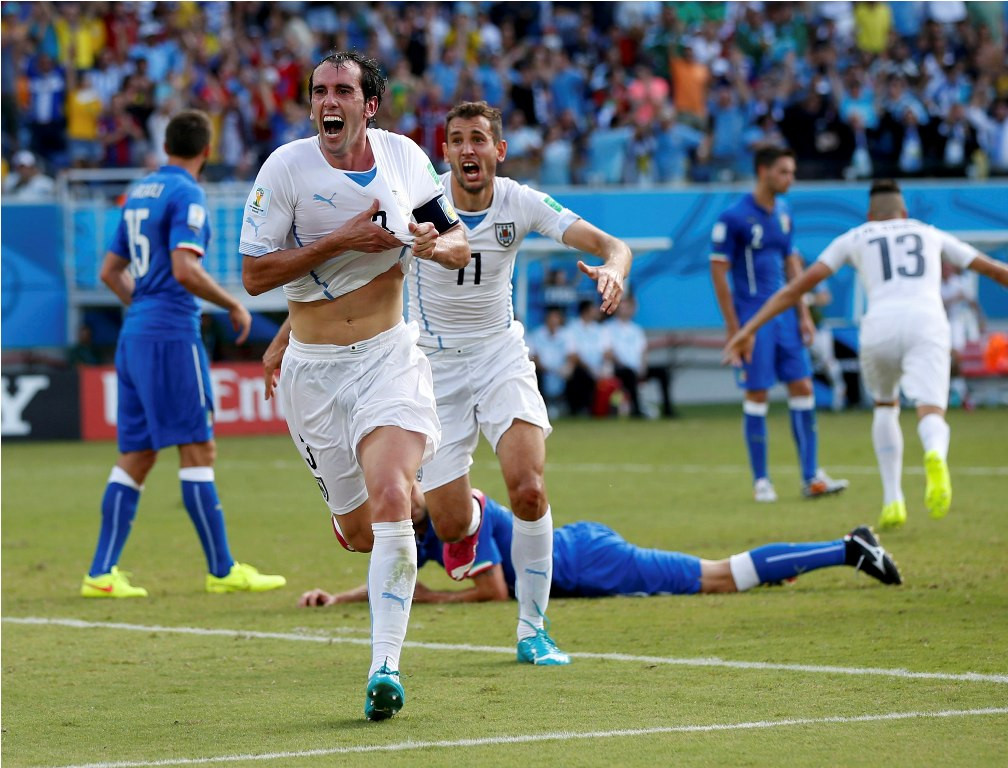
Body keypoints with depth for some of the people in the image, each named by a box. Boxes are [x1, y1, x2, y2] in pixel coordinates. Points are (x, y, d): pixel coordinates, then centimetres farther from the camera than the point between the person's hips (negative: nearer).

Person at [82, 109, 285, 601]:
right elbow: (185, 269, -20)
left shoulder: (140, 192, 16)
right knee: (198, 450, -5)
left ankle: (101, 573, 3)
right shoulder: (186, 194, -9)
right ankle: (222, 571, -4)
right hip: (172, 338, -8)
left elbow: (110, 271, 20)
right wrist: (234, 306, -9)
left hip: (134, 336, 8)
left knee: (136, 458, 8)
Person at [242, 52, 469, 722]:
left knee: (390, 502, -23)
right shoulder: (287, 168, -8)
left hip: (389, 357, 0)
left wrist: (437, 244, -13)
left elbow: (460, 245, 11)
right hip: (312, 370, 0)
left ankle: (385, 667, -20)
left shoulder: (406, 156, 0)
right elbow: (255, 274, -10)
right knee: (357, 532, 8)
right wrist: (341, 241, -19)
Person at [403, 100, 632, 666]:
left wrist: (612, 269, -40)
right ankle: (471, 516, 41)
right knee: (450, 524, -1)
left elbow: (611, 245, -17)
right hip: (435, 364, 0)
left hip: (501, 353, 0)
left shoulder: (521, 203, -11)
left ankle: (533, 631, -5)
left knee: (529, 491, -21)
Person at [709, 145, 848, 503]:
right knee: (757, 396, -2)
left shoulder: (783, 214, 10)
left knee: (802, 388, 1)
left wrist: (803, 313, 12)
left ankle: (811, 477, 4)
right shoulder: (734, 218, -11)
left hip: (785, 315, 7)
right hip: (753, 318, -7)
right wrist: (733, 328, -13)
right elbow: (718, 272, -10)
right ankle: (761, 481, 7)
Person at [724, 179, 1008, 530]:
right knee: (931, 414, -10)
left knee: (886, 405, 27)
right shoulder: (931, 235, 31)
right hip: (927, 324, -1)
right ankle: (935, 455, -48)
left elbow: (798, 285, 19)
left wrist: (749, 329, 18)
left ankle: (893, 501, 16)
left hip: (880, 326, 1)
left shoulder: (854, 238, 26)